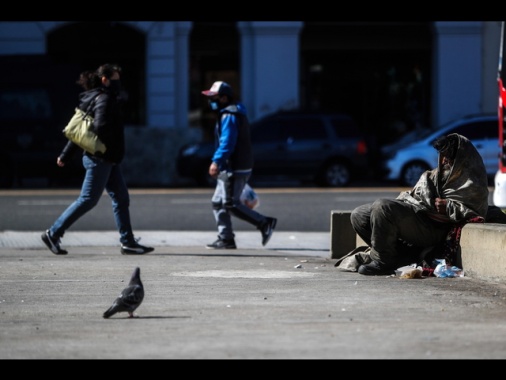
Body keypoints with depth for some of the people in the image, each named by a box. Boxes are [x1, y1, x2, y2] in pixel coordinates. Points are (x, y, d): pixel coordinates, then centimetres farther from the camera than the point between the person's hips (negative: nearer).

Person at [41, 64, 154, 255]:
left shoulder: (93, 99, 16)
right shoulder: (104, 99, -14)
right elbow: (101, 127, -28)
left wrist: (65, 154, 19)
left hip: (109, 160, 10)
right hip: (100, 159, -10)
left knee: (121, 198, 7)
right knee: (88, 200, -6)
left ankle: (128, 242, 7)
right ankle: (53, 233, 0)